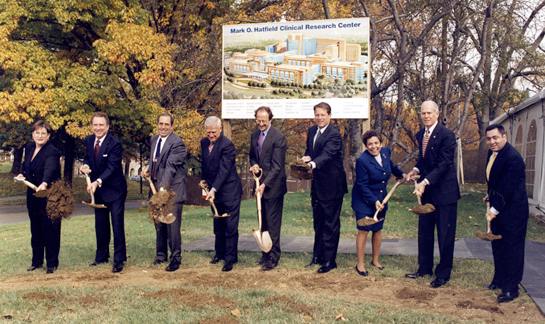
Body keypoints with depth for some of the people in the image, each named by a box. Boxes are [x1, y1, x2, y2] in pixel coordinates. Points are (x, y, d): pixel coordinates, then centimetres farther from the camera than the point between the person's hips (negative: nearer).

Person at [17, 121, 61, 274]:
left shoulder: (52, 152, -19)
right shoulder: (29, 148, 5)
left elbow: (50, 169, -38)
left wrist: (44, 183, -56)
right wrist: (21, 173, 3)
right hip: (33, 196, 8)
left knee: (50, 230, 0)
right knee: (35, 230, 16)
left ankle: (52, 263, 12)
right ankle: (37, 261, 29)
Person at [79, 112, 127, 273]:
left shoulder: (115, 144, -19)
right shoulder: (89, 140, 2)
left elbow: (112, 168, -25)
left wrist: (97, 182, -39)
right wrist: (85, 166, -10)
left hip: (114, 189, -7)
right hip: (97, 189, 7)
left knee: (117, 224, -6)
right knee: (100, 224, 15)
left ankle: (119, 259, 1)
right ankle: (102, 256, 29)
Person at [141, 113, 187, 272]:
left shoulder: (177, 143, -15)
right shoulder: (154, 139, 12)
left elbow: (170, 167, -24)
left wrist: (163, 188, -32)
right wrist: (148, 168, 8)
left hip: (172, 189, -8)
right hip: (156, 187, 8)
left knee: (172, 224, -6)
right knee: (158, 224, 15)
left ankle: (175, 259, 5)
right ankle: (161, 254, 30)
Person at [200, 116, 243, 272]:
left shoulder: (227, 145, -19)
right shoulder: (204, 142, 5)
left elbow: (224, 170, -25)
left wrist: (214, 189, -30)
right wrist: (205, 179, 12)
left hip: (229, 191, -7)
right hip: (214, 190, 8)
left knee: (230, 226, -3)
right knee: (218, 225, 18)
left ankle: (230, 258, 5)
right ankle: (220, 252, 32)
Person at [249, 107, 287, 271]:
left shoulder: (278, 137, -14)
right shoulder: (254, 135, 10)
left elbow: (277, 166, -17)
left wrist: (264, 184, -23)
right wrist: (254, 165, -1)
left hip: (273, 186, -7)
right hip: (260, 185, 7)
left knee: (272, 223, -1)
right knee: (263, 222, 13)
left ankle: (273, 257, 9)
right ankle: (266, 253, 24)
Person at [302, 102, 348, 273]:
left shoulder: (334, 134, -17)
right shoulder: (312, 131, 8)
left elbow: (327, 154, -31)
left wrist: (313, 164, -49)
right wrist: (306, 158, -8)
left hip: (331, 185, -8)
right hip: (317, 184, 8)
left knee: (331, 223, 1)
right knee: (318, 221, 18)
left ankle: (329, 260, 11)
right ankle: (318, 255, 31)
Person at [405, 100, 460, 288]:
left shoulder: (446, 135, -15)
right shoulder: (420, 135, 9)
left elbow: (444, 164, -21)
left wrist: (425, 182, -28)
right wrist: (416, 170, 1)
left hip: (444, 191, -7)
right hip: (427, 191, 7)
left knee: (445, 234, 3)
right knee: (424, 231, 14)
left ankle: (443, 274, 15)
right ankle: (424, 268, 28)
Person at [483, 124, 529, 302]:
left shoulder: (513, 158, -22)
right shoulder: (492, 153, 6)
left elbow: (507, 188, -22)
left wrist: (495, 209, -17)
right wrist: (490, 196, 11)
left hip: (513, 211, -9)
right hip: (498, 208, 9)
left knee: (513, 248, 0)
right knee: (497, 246, 16)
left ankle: (511, 288, 8)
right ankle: (499, 280, 29)